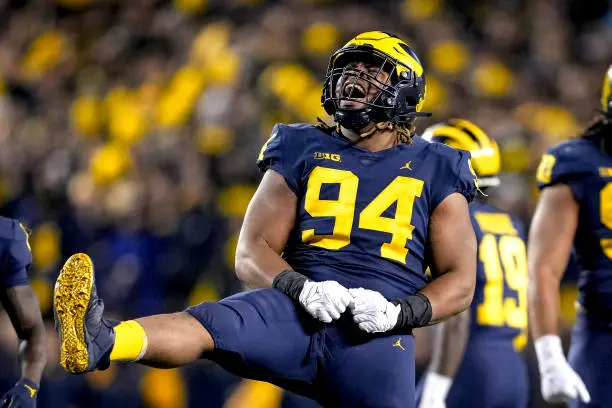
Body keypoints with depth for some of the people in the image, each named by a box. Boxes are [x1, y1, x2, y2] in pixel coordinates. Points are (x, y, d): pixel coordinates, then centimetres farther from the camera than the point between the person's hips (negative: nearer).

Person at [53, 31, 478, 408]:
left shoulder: (433, 173, 11)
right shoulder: (304, 155, 14)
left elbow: (460, 282, 9)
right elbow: (251, 253, 8)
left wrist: (400, 313, -11)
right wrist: (300, 287, -14)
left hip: (375, 334, 1)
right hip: (298, 311, 0)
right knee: (209, 323, -28)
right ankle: (100, 342, -58)